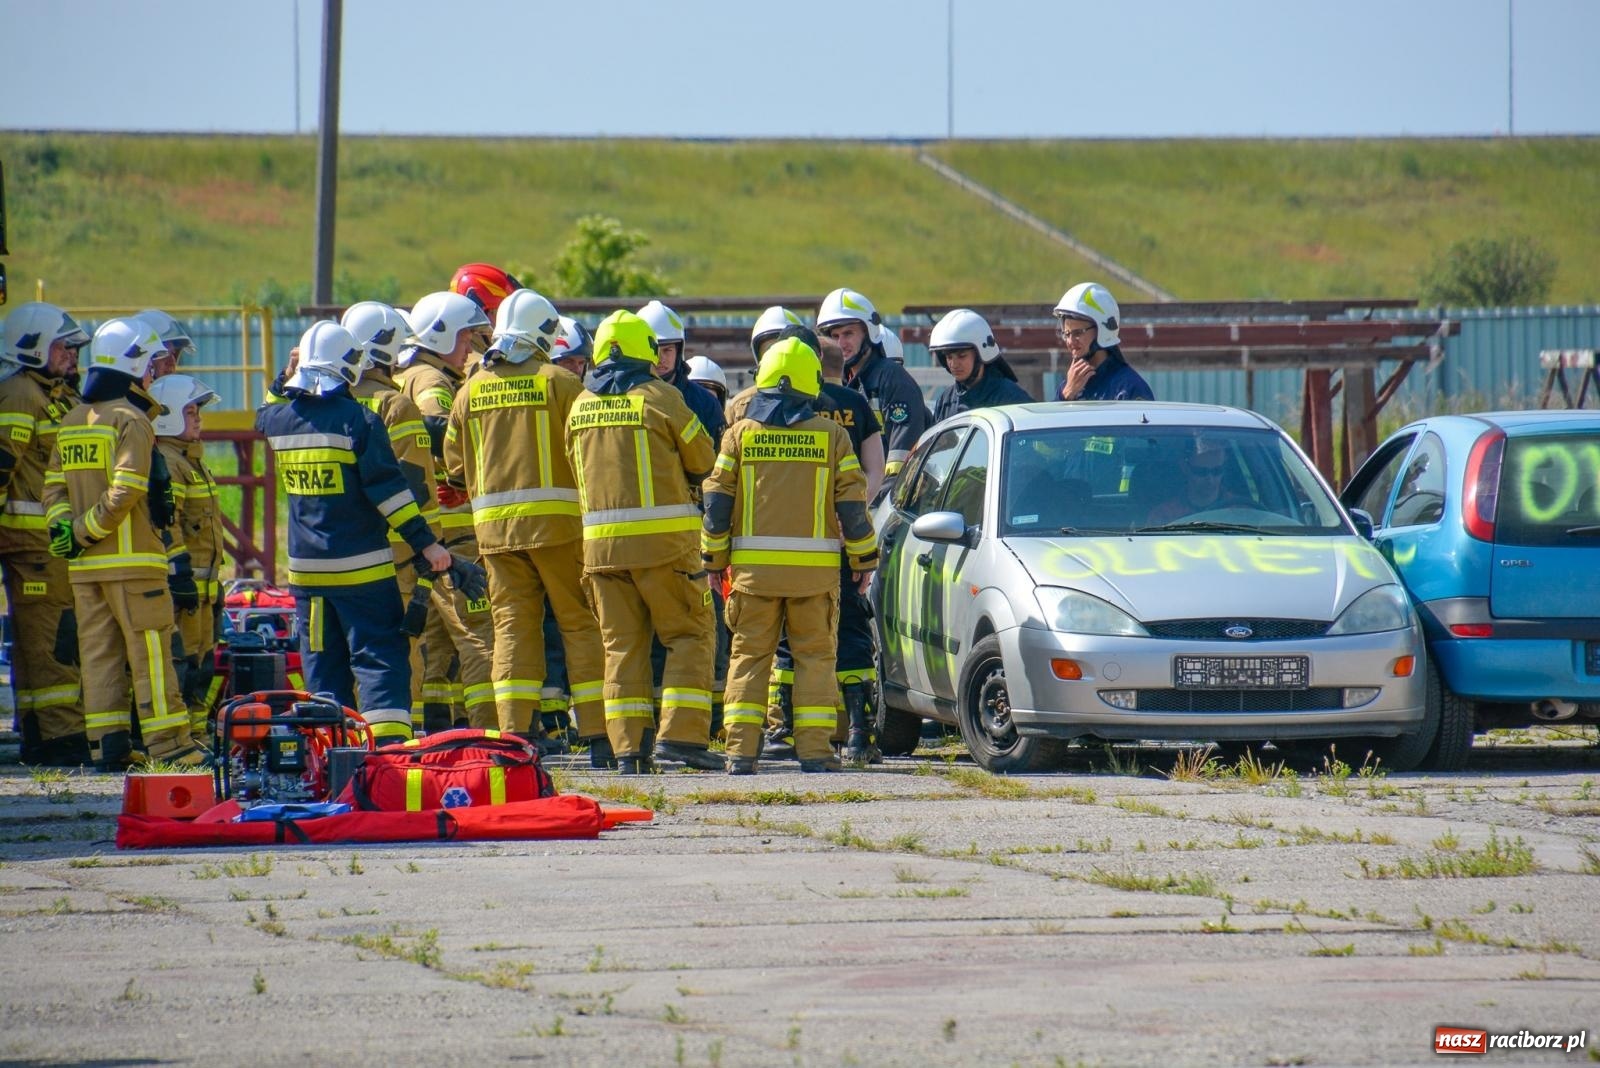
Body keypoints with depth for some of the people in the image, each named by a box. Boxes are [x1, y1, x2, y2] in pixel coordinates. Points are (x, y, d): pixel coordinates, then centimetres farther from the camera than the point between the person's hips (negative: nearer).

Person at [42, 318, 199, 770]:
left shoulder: (71, 422, 13)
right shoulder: (132, 421, -11)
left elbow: (54, 486, 8)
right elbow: (123, 493, -19)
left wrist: (65, 527, -2)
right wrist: (85, 532, -10)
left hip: (85, 564, 7)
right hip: (132, 560, -7)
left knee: (98, 654, 7)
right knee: (149, 651, -3)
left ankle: (107, 746, 6)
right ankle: (166, 743, -2)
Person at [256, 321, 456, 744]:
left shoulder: (278, 420, 2)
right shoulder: (359, 421, -12)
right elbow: (389, 488, -16)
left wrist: (286, 378, 26)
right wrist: (425, 542, -13)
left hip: (306, 567, 5)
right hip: (362, 566, -5)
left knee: (323, 663, 11)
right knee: (381, 658, -3)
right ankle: (389, 742, -15)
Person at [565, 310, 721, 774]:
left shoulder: (581, 407, 8)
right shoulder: (659, 397, -6)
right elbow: (702, 461, 2)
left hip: (602, 540, 4)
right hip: (663, 541, -4)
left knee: (621, 644, 9)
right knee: (688, 635, 3)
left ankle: (627, 746, 4)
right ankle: (681, 733, -9)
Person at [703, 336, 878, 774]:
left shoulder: (740, 434, 2)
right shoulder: (831, 435, 1)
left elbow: (718, 500, 2)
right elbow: (852, 503, 2)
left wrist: (713, 557, 11)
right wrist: (864, 557, 11)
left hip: (753, 566, 1)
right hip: (815, 569, -1)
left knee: (749, 655, 6)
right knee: (814, 656, 6)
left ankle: (741, 750, -1)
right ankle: (814, 750, 0)